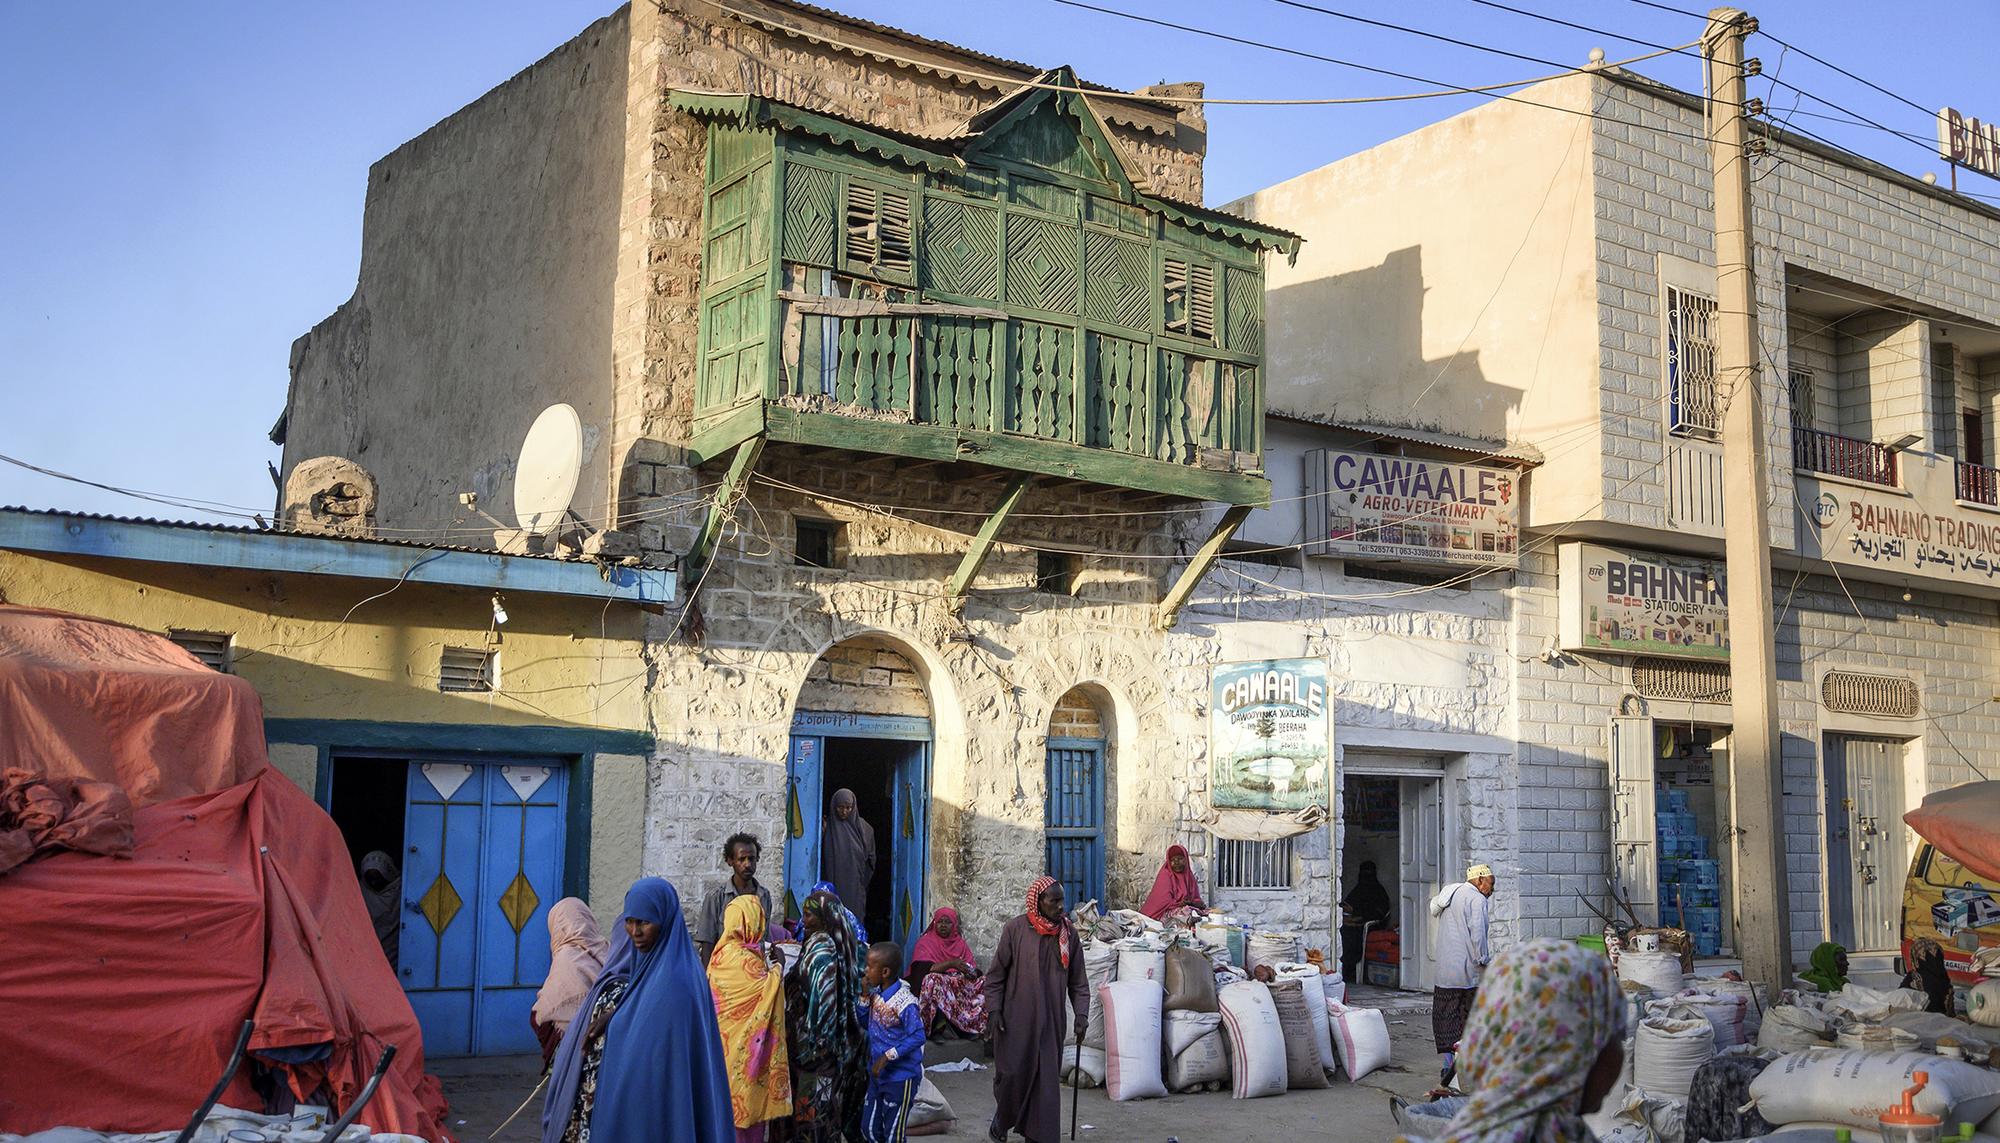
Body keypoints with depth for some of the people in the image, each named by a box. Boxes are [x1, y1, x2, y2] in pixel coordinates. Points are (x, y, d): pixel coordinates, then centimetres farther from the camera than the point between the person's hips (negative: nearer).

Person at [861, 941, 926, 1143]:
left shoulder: (904, 1002, -24)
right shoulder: (875, 994, 2)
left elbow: (917, 1037, -24)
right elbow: (865, 1023, 14)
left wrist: (887, 1056, -25)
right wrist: (863, 995, 0)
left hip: (900, 1078, -8)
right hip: (878, 1074, 8)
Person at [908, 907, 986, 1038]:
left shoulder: (960, 943, 16)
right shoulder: (926, 942, 4)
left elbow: (974, 969, 10)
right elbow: (924, 969, -12)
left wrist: (971, 972, -16)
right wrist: (950, 964, -21)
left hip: (960, 985, 4)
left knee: (983, 986, -20)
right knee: (933, 980, -37)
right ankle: (938, 1025, -29)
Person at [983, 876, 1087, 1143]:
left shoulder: (1068, 933, 2)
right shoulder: (1015, 929, -7)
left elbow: (1078, 980, 7)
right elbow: (996, 974, -1)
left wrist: (1081, 1013, -3)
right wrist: (993, 1010, -7)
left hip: (1051, 1021, 3)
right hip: (1016, 1019, -3)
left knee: (1047, 1079, 3)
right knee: (1012, 1074, 2)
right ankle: (1001, 1122, 29)